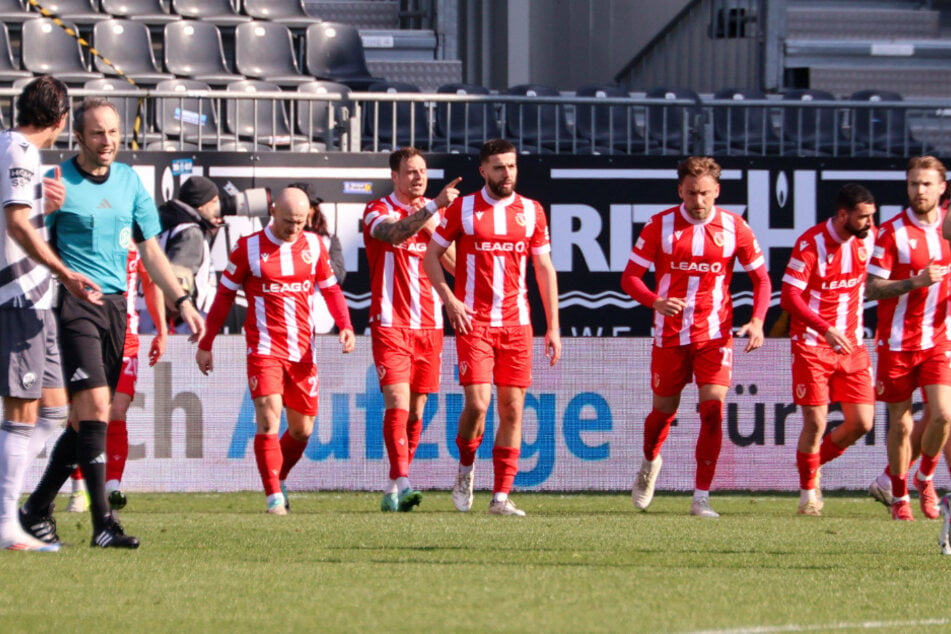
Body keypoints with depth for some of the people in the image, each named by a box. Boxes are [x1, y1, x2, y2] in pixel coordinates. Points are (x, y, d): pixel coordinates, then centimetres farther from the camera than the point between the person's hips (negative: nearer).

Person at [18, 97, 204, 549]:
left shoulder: (129, 181, 13)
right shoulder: (58, 182, -4)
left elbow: (149, 249, 18)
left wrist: (181, 300, 13)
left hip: (114, 305, 6)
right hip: (72, 306, -6)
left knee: (85, 420, 7)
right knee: (95, 409, -16)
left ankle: (38, 509, 21)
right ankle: (102, 523, -17)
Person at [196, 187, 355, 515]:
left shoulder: (313, 245, 7)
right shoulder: (249, 248, -2)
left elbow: (330, 288, 17)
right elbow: (224, 295, 4)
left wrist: (345, 326, 0)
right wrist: (205, 345, 5)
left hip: (302, 351, 4)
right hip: (264, 349, -4)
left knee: (302, 429, 9)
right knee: (268, 419, -17)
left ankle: (279, 479, 33)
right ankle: (274, 497, -13)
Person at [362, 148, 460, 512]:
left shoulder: (436, 213, 13)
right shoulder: (378, 211, -4)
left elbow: (455, 264, 12)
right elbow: (394, 233, -29)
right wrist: (433, 206, -38)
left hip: (429, 325, 5)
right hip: (391, 325, -5)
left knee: (416, 409, 6)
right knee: (397, 402, -17)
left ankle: (393, 491, 14)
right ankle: (402, 482, -25)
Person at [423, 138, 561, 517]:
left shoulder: (532, 212, 8)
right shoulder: (462, 209, 1)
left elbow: (544, 269, 12)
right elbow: (431, 255, 5)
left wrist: (553, 326, 7)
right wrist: (449, 300, -9)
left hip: (516, 324, 3)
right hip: (473, 323, -3)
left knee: (512, 409, -1)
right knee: (477, 404, -14)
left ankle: (501, 496, 3)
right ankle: (466, 467, 15)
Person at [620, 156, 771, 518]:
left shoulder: (734, 228, -3)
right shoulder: (660, 226, -5)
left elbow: (761, 278, 7)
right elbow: (630, 278, -3)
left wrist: (757, 321, -10)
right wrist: (655, 301, -24)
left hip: (714, 335, 0)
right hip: (670, 335, 0)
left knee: (713, 410, -14)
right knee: (664, 411, 11)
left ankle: (701, 499, -8)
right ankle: (650, 464, 45)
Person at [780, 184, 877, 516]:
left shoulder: (868, 239, 1)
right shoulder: (811, 244, -15)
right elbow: (789, 297, -20)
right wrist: (826, 329, -31)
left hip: (852, 346, 5)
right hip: (812, 347, -5)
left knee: (861, 423, -1)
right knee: (815, 422, -8)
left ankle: (815, 464, 25)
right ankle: (808, 492, 10)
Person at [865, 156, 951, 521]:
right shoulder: (892, 232, -7)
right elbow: (873, 288, -12)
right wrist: (917, 282, -24)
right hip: (897, 342, -2)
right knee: (900, 424, 4)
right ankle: (900, 498, 21)